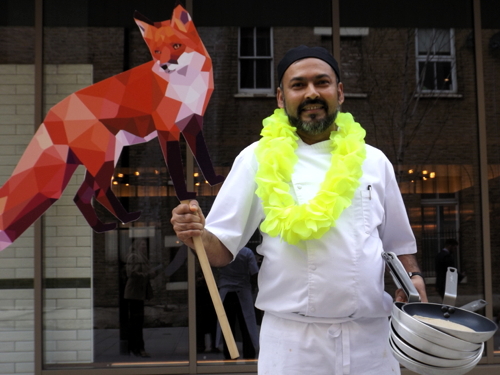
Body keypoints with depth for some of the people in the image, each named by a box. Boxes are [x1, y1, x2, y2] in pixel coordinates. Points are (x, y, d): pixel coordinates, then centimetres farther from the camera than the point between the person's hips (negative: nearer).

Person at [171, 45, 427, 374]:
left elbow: (400, 245, 14)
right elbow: (224, 249, -2)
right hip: (292, 341, -2)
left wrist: (414, 282, -6)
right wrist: (199, 235, -24)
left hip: (371, 339, 3)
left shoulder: (373, 161, 7)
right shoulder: (258, 159, -1)